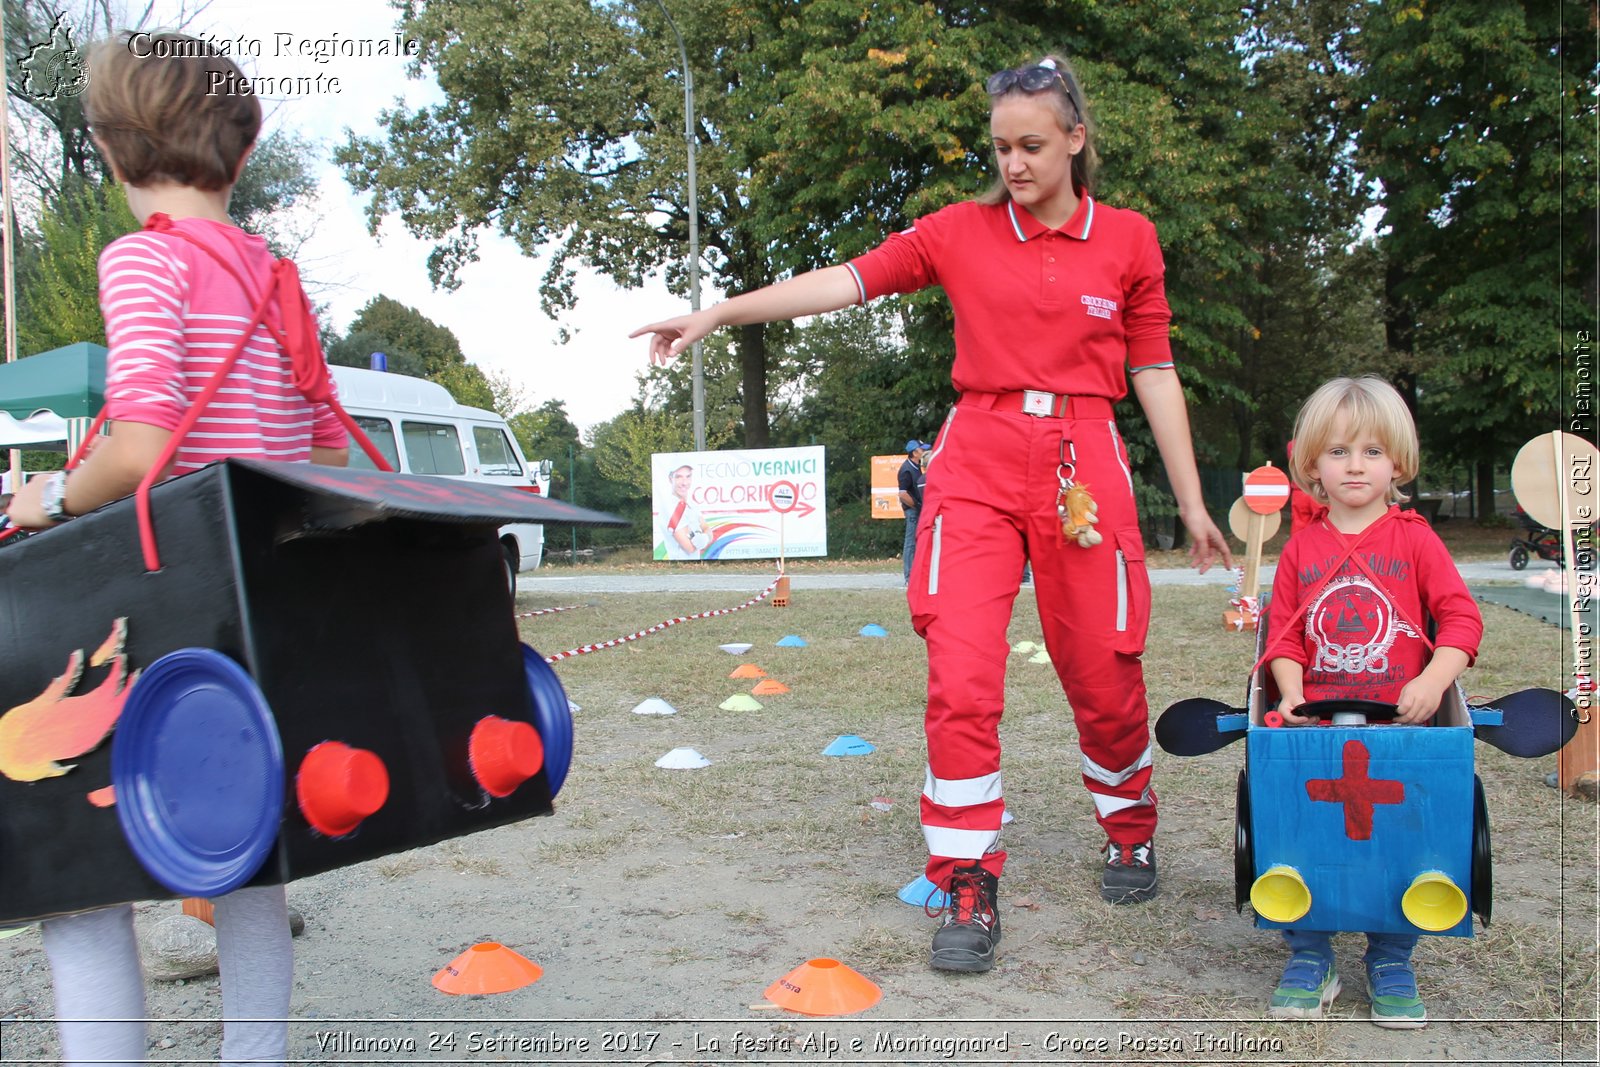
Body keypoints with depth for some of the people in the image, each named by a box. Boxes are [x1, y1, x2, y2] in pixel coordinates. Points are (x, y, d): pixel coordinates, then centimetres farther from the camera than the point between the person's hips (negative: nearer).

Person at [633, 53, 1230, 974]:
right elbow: (850, 281, 1)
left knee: (1105, 674, 7)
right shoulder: (962, 232, 6)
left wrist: (1193, 504, 9)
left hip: (1083, 466, 0)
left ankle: (1132, 835, 34)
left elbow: (1155, 372, 9)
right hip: (978, 465, 0)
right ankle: (970, 886, 3)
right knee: (961, 676, -10)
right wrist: (718, 312, -7)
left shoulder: (1128, 240, 6)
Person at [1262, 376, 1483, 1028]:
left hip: (1401, 727, -1)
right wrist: (1292, 695, -7)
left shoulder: (1414, 538, 7)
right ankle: (1309, 957, 3)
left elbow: (1462, 618, 1)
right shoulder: (1301, 548, 11)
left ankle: (1391, 962, 7)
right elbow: (1283, 637, 10)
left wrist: (1431, 682, -14)